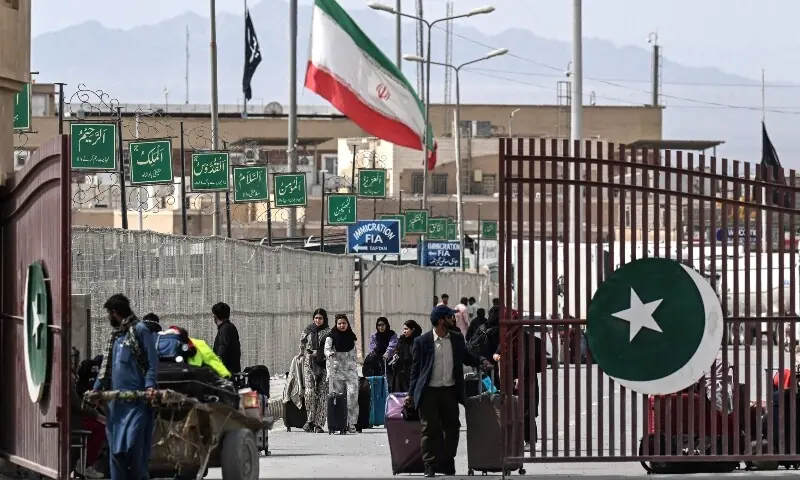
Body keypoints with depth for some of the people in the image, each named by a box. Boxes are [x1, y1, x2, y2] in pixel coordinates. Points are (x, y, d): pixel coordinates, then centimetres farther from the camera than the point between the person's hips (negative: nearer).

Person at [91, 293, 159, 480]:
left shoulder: (140, 330, -3)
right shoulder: (115, 335, 20)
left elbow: (152, 361, -8)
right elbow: (106, 365, 24)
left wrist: (150, 385, -20)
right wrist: (97, 388, 16)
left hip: (136, 400, -8)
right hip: (116, 400, 8)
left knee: (134, 446, -11)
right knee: (115, 449, 7)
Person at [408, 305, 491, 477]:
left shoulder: (457, 339, 8)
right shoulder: (422, 341, -4)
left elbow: (466, 358, 20)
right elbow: (416, 368, 0)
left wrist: (481, 361, 0)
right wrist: (411, 394, -2)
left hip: (450, 391, 4)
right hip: (429, 392, -4)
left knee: (452, 427, 7)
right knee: (429, 429, -3)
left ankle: (447, 463, 18)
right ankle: (430, 465, 2)